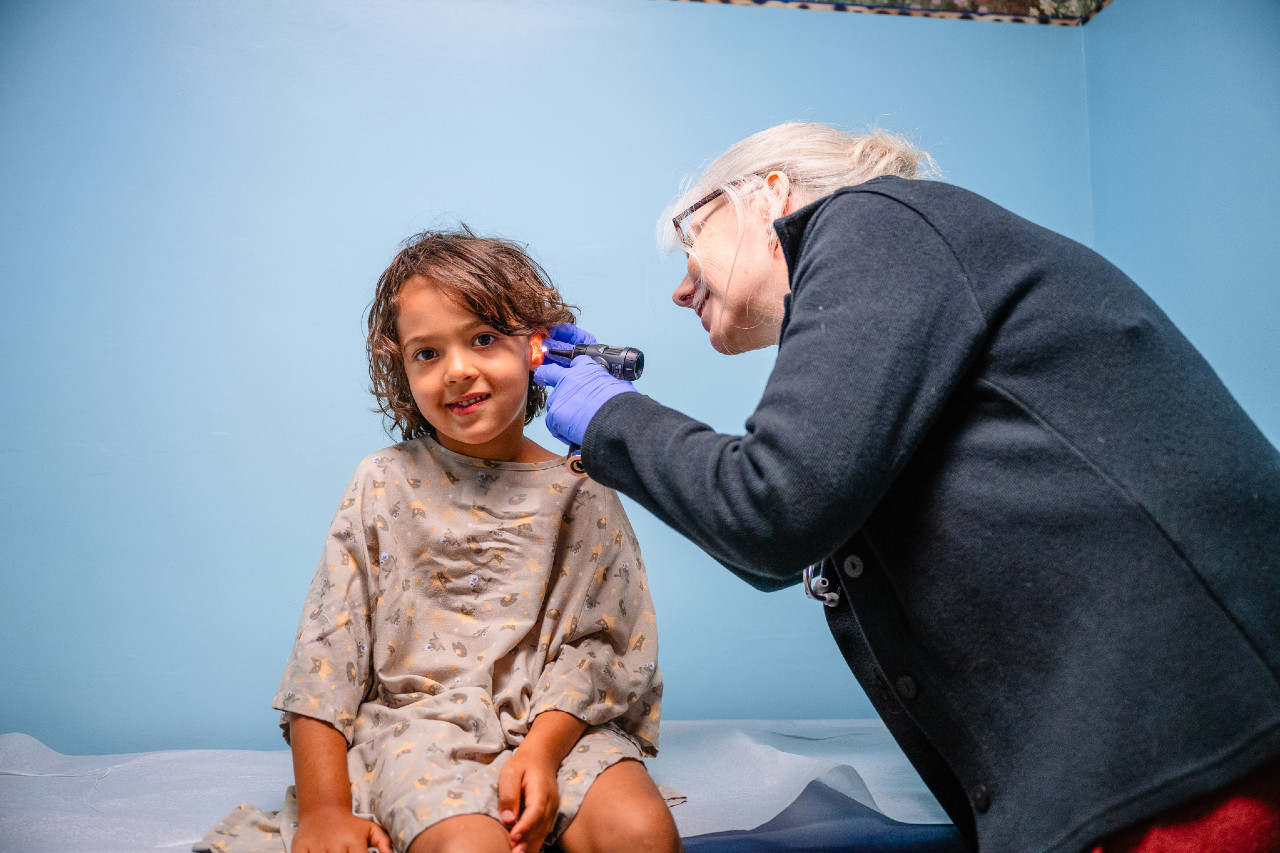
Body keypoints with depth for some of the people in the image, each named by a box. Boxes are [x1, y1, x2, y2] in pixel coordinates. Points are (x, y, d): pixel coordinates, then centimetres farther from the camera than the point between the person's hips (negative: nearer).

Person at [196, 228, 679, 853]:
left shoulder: (580, 495, 3)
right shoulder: (384, 487, 2)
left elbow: (593, 640, -1)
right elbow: (326, 648, 0)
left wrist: (543, 748, -18)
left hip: (555, 722, 2)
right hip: (420, 722, -1)